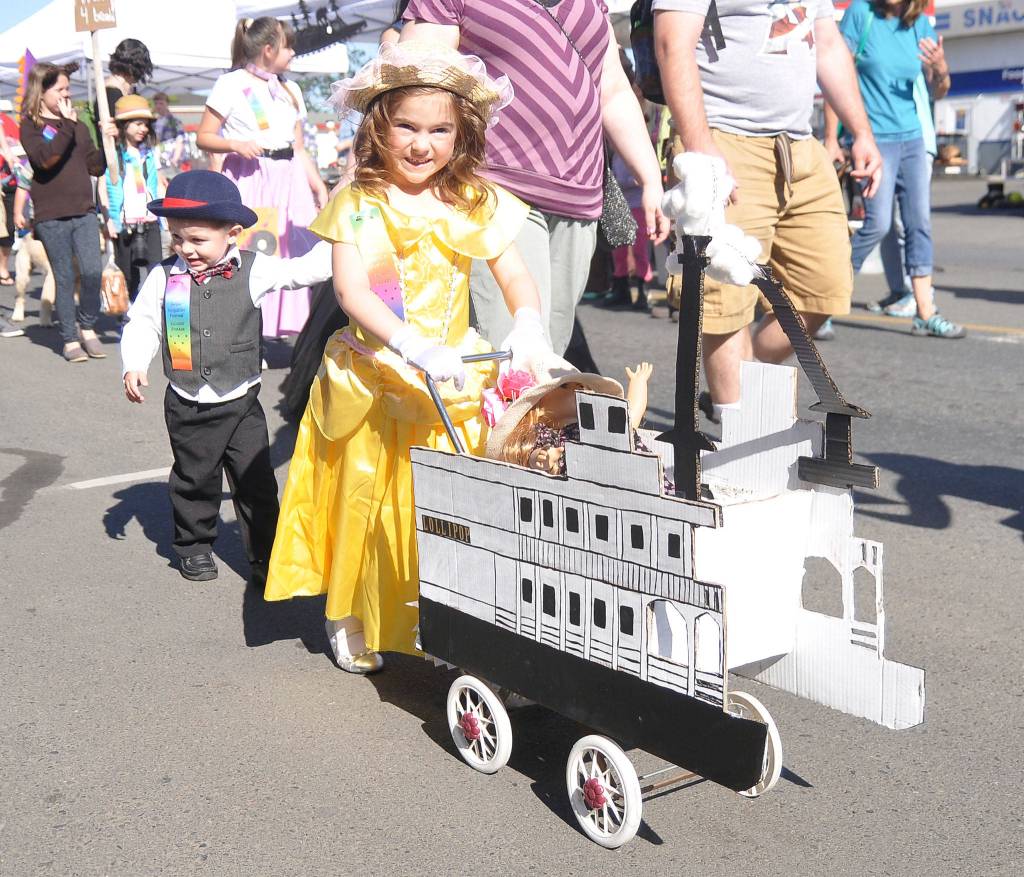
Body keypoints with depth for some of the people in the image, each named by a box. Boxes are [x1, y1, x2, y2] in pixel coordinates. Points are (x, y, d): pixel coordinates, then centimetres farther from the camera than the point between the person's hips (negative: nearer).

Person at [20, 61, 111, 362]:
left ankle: (87, 326, 13)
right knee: (65, 278, 2)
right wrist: (67, 125, -15)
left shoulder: (78, 126, 15)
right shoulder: (30, 125, 0)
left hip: (84, 211, 3)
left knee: (92, 272, -10)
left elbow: (95, 167, 16)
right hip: (52, 215, -3)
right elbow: (45, 159, -19)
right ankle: (70, 340, 13)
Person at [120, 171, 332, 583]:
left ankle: (265, 555, 16)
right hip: (187, 406, 1)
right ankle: (194, 546, 33)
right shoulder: (164, 276, -5)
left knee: (256, 482, 4)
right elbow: (142, 323, 2)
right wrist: (134, 365, -10)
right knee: (194, 479, 14)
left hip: (241, 402, -1)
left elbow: (303, 271, -4)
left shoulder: (253, 270, -8)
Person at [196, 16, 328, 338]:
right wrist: (235, 144, -18)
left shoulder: (290, 90, 20)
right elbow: (203, 137, 0)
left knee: (296, 250, -3)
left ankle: (288, 324, 3)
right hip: (249, 179, -6)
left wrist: (319, 188, 14)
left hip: (288, 179, 6)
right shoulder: (231, 85, 1)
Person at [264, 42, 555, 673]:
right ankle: (354, 620, 28)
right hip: (371, 385, -1)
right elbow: (351, 290, -16)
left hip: (453, 385, 2)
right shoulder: (358, 206, -5)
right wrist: (412, 346, -31)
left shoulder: (477, 204, 3)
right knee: (368, 501, 9)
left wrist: (528, 327, -21)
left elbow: (516, 278, 2)